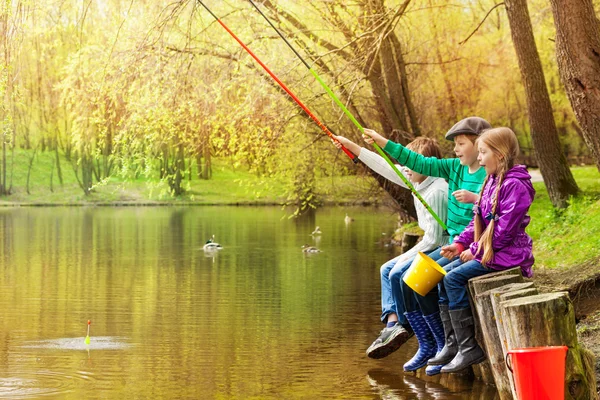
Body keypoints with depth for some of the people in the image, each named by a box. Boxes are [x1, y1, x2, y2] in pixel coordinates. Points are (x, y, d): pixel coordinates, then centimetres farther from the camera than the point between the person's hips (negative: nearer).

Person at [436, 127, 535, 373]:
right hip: (486, 250, 10)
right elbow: (478, 219, 18)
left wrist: (475, 251, -15)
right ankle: (452, 344, 2)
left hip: (508, 253, -10)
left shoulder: (514, 185, -17)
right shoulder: (491, 181, 14)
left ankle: (468, 348, -16)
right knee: (444, 275, 2)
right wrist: (460, 244, 5)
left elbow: (505, 230, -21)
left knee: (455, 278, -19)